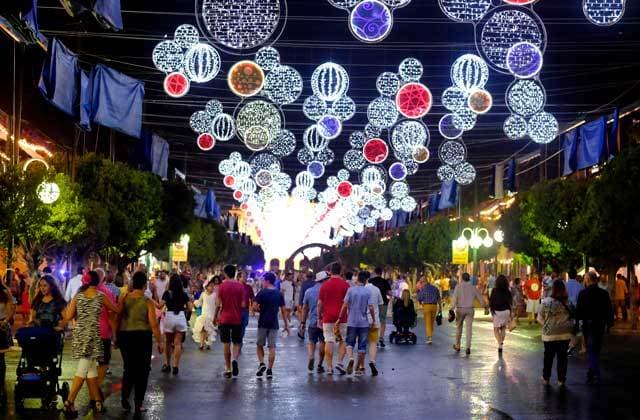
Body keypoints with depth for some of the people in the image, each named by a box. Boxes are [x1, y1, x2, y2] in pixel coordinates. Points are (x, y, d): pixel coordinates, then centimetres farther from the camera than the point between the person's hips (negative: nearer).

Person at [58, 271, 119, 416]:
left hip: (79, 334, 5)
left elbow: (68, 317, 2)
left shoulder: (77, 296, 6)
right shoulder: (100, 296, -2)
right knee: (83, 369, -4)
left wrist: (60, 325, 22)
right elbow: (116, 310, 10)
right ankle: (69, 402, -11)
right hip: (92, 335, -5)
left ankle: (97, 401, 17)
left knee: (91, 368, 12)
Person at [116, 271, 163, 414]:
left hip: (125, 336, 3)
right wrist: (159, 342, 0)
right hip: (142, 336, -3)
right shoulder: (148, 302, -9)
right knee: (142, 369, 9)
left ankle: (125, 396, 8)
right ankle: (138, 403, 12)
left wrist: (117, 337, 14)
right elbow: (154, 324, -10)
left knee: (128, 368, 20)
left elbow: (117, 319, 1)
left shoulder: (124, 299, -2)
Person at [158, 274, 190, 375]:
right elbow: (189, 307, 4)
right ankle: (176, 366, -5)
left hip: (169, 317, -1)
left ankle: (167, 365, 23)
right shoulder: (184, 294, 3)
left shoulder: (167, 293, -4)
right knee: (178, 343, 2)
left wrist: (150, 299, 2)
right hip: (181, 317, 1)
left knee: (168, 343, 14)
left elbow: (160, 306, -10)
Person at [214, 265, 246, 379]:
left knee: (226, 343, 7)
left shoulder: (222, 286, -6)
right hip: (237, 319, 1)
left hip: (224, 319, -1)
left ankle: (228, 369, 8)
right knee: (237, 343, 11)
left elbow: (218, 304, -6)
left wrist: (215, 317, 6)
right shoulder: (241, 286, -1)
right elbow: (243, 305, -2)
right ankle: (235, 360, -16)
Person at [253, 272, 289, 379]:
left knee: (259, 345, 13)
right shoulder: (279, 294, 4)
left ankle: (261, 363, -5)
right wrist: (286, 324, 11)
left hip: (263, 323, -2)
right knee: (272, 347, 3)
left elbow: (255, 307, -11)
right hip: (274, 324, 2)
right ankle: (269, 370, 2)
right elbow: (283, 310, 5)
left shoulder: (262, 293, -7)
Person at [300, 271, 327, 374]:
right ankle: (319, 365, 10)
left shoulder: (308, 291, 5)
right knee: (323, 342, 9)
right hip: (324, 321, -2)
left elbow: (305, 308, 9)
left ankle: (311, 357, -13)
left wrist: (303, 322, 15)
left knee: (311, 341, 13)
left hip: (312, 322, 2)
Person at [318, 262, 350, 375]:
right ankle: (340, 363, -1)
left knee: (328, 342, 2)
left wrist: (319, 318, 9)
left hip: (327, 318, 1)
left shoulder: (325, 285, 2)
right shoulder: (345, 284, -2)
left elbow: (319, 303, 2)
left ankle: (329, 367, 2)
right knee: (342, 341, 12)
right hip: (342, 318, -1)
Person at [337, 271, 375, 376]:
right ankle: (360, 367, 12)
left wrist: (339, 318, -1)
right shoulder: (368, 292, -2)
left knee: (350, 342, 10)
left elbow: (345, 305, -6)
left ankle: (350, 358, -17)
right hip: (364, 322, 0)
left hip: (351, 321, 0)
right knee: (362, 345, 8)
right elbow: (371, 307, -8)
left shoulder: (351, 290, -3)